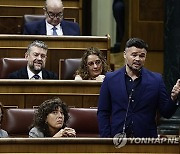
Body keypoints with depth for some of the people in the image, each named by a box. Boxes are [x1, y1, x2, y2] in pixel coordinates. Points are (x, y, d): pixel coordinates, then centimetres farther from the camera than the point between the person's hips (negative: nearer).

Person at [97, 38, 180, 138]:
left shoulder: (156, 80, 2)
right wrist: (106, 138, -5)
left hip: (147, 140, 0)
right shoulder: (110, 79, 3)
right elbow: (103, 113, 4)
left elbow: (166, 113, 3)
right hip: (118, 138, 0)